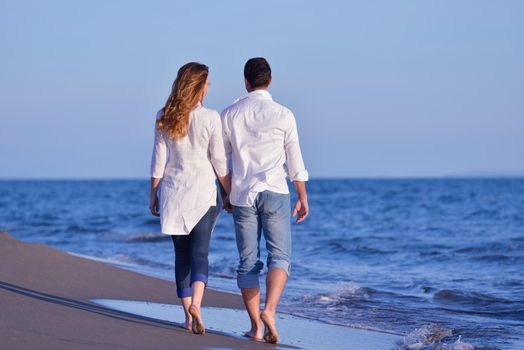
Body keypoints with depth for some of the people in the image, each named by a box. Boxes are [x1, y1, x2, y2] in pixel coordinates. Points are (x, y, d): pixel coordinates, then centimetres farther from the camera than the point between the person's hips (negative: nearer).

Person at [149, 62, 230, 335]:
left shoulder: (164, 118, 0)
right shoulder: (211, 118, -8)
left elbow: (158, 161, 2)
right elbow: (220, 163, -5)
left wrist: (153, 194, 10)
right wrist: (231, 194, 5)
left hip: (173, 192, 3)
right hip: (203, 191, -3)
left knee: (182, 253, 9)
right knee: (200, 252, -3)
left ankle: (188, 316, 10)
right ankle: (195, 303, -26)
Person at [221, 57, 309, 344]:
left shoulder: (229, 115, 3)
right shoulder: (283, 115, -3)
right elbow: (294, 161, 1)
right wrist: (303, 197, 10)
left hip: (242, 194, 2)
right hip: (275, 193, -2)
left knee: (248, 262, 7)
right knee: (279, 256, 0)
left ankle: (256, 327, 6)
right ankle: (269, 311, -24)